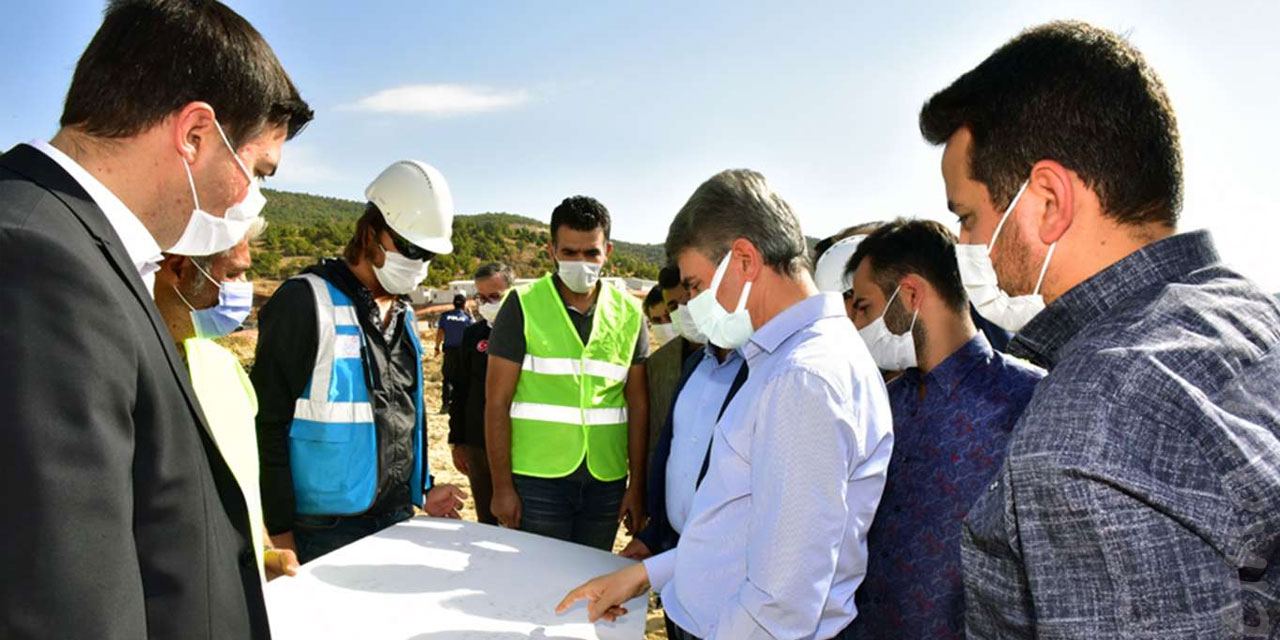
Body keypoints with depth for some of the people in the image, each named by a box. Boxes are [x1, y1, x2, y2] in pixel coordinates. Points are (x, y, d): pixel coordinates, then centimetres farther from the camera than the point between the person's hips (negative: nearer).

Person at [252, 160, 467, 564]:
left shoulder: (404, 316, 12)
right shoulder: (306, 303, -12)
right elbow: (268, 424, -13)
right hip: (323, 532, -6)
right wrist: (280, 533, -14)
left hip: (396, 521, 7)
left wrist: (422, 490, 14)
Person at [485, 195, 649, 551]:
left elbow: (638, 406, 6)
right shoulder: (523, 306, -4)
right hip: (537, 480, -3)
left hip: (606, 482, 3)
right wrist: (502, 487, -7)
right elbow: (497, 403, -5)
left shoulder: (629, 315, 4)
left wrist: (637, 486, 4)